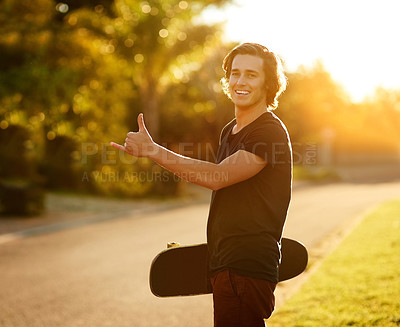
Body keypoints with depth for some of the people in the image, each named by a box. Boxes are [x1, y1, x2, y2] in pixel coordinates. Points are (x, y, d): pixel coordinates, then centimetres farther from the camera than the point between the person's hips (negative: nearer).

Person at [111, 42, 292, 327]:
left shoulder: (270, 132, -13)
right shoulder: (230, 131, 17)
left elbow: (217, 176, -22)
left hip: (246, 268, -9)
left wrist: (153, 150, -21)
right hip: (224, 264, 9)